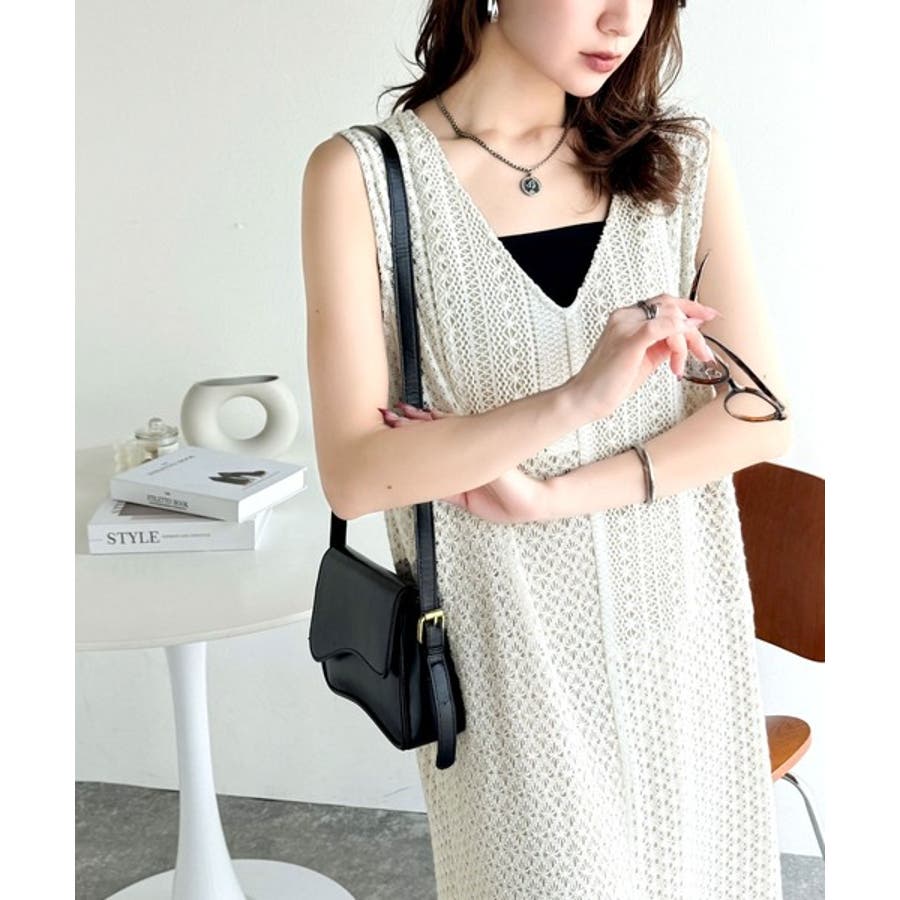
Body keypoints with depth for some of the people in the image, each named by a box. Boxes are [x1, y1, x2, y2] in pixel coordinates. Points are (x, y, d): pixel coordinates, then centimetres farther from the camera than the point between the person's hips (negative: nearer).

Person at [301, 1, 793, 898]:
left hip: (679, 619, 3)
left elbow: (758, 412, -1)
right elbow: (354, 475, -14)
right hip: (511, 643, -3)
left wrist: (555, 496, -15)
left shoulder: (683, 156, 1)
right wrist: (578, 396, -28)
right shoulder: (365, 176, -9)